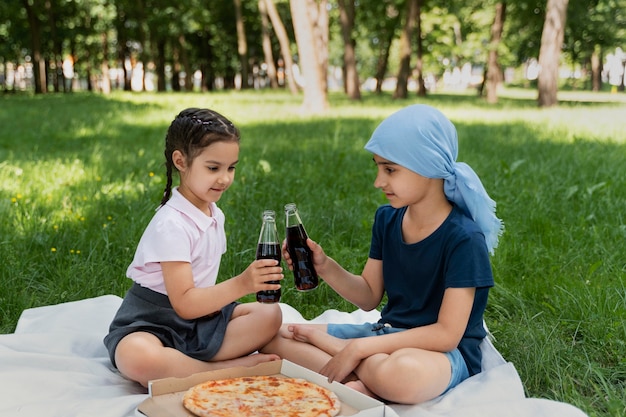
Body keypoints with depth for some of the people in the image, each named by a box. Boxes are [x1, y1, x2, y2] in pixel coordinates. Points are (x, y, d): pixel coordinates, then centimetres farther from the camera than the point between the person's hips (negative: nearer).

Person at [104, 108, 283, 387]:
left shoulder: (214, 214, 6)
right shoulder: (171, 225, -20)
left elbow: (202, 282, 8)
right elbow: (184, 304, -24)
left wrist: (246, 282, -10)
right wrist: (241, 284, -36)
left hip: (201, 316, 8)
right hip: (153, 322, -8)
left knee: (270, 315, -10)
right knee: (135, 356, -41)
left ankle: (180, 366, -19)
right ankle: (230, 368, -26)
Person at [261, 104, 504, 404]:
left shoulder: (463, 238, -18)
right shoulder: (387, 219, 3)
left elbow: (446, 334, -21)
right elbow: (369, 297, 8)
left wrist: (359, 348, -23)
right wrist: (325, 267, -11)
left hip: (446, 353, -7)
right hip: (389, 334, 8)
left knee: (401, 373, -44)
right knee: (274, 335, -2)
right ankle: (359, 385, -17)